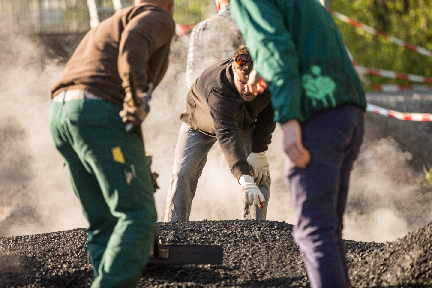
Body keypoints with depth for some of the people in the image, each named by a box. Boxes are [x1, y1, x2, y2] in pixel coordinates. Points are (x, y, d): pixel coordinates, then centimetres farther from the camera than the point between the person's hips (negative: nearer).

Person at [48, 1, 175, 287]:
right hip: (101, 112, -9)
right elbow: (133, 42, -14)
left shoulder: (109, 25, 37)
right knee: (138, 215, -10)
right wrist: (138, 94, -28)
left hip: (60, 112, 9)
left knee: (103, 220, 13)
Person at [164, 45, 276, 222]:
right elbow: (227, 136, -56)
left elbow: (268, 114, -13)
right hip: (202, 122, -3)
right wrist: (244, 180, -66)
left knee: (261, 174, -10)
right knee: (182, 175, -12)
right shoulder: (218, 90, -47)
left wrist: (259, 152, -20)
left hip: (244, 123, 4)